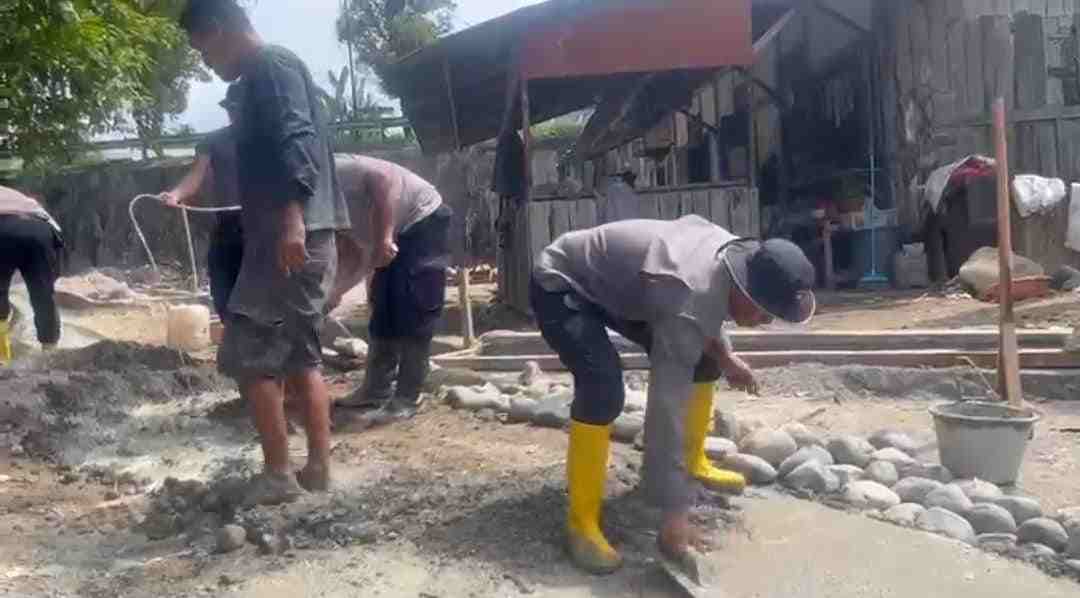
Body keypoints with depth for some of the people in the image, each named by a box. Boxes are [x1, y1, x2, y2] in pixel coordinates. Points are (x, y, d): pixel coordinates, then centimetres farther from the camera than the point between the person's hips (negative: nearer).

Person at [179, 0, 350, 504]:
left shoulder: (271, 64, -6)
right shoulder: (265, 74, 25)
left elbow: (296, 141, -21)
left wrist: (292, 219, -30)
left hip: (291, 236, -10)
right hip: (297, 238, 10)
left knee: (249, 356, -6)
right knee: (301, 355, 11)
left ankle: (278, 474, 0)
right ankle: (318, 466, 16)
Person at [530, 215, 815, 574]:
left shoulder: (732, 250, -11)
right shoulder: (686, 308, -37)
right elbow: (667, 408, -38)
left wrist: (724, 357, 1)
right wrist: (675, 516, -35)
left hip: (614, 282, 9)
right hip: (560, 285, -9)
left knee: (701, 358, 6)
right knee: (604, 387, -30)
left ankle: (694, 463, 26)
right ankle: (581, 521, -16)